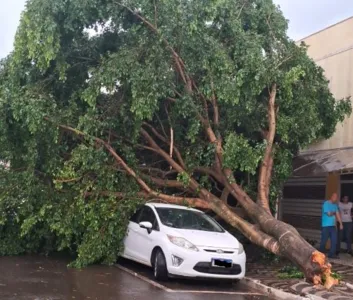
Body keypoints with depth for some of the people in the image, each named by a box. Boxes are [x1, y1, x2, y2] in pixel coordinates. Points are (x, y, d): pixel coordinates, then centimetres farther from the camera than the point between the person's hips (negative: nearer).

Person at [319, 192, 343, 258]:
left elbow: (337, 214, 9)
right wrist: (334, 213, 4)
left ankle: (332, 254, 4)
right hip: (326, 226, -7)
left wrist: (341, 223, 3)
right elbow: (329, 214, -17)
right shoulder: (326, 203, -11)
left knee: (334, 240, -1)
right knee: (324, 240, 0)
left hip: (333, 225, 7)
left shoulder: (335, 205, 12)